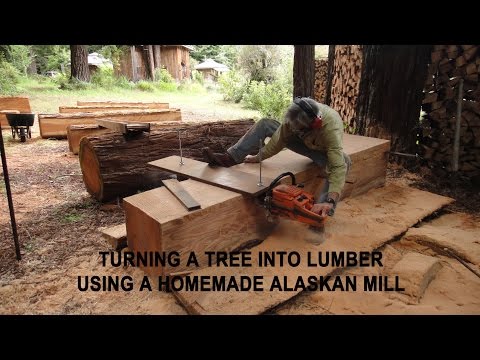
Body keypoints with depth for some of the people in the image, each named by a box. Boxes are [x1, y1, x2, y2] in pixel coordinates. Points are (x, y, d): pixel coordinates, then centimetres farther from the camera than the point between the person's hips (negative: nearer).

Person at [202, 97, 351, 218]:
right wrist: (258, 157, -13)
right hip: (306, 143, 4)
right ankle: (229, 158, -18)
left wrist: (330, 201, -62)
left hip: (325, 151, -4)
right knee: (265, 124, -10)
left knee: (344, 162, -39)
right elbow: (279, 139, -19)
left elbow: (338, 167, -51)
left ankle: (320, 214, -42)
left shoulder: (331, 129, -44)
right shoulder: (297, 115, -31)